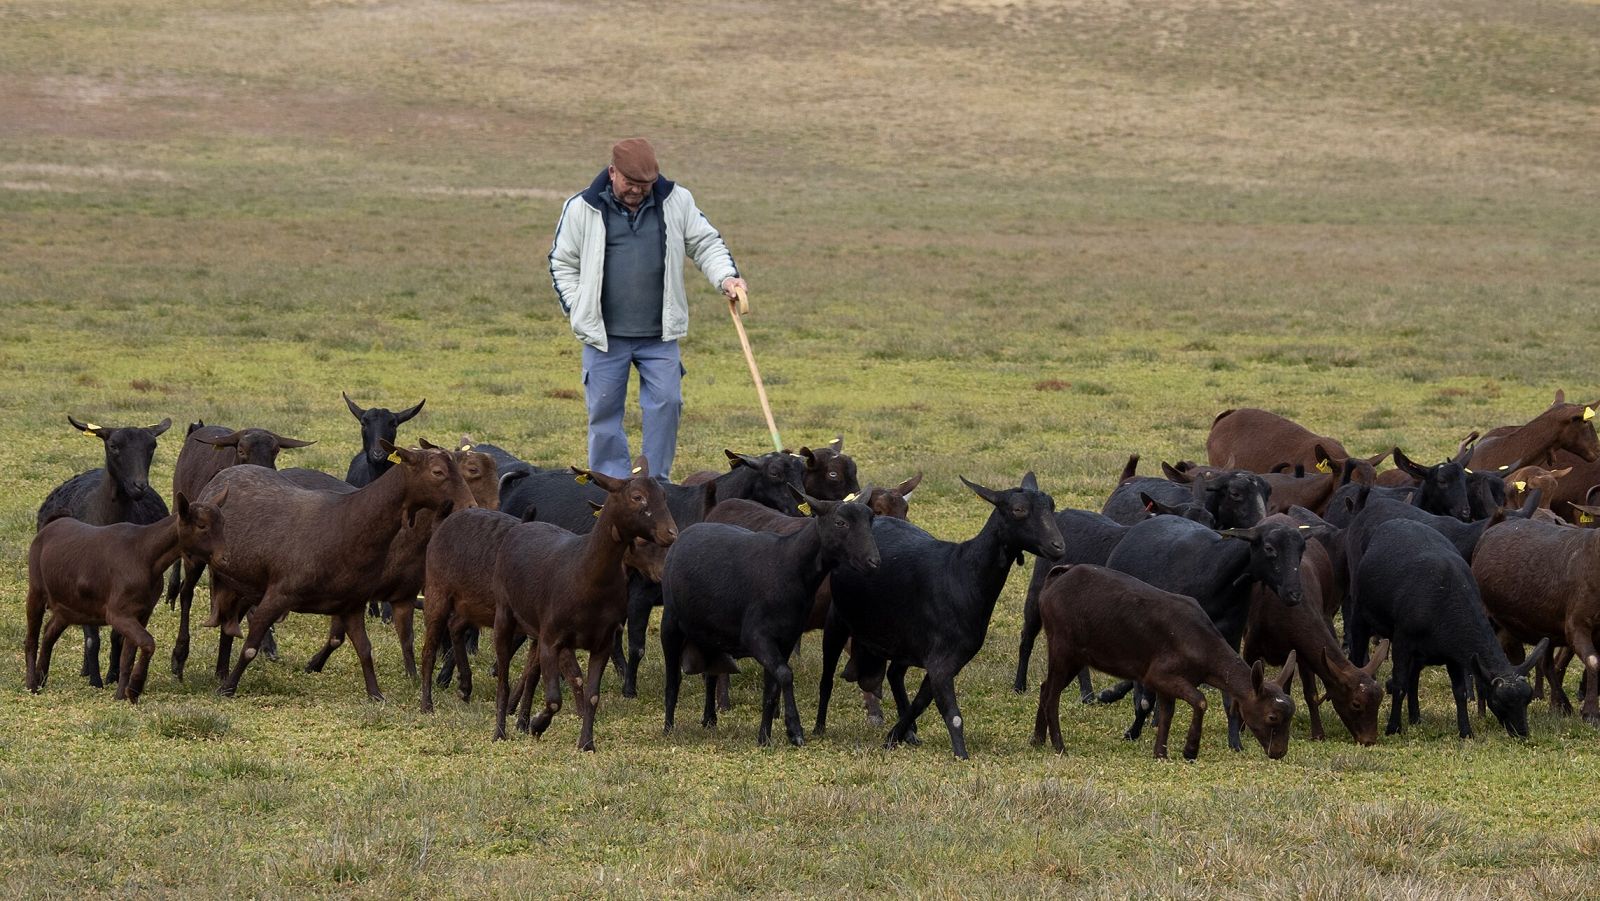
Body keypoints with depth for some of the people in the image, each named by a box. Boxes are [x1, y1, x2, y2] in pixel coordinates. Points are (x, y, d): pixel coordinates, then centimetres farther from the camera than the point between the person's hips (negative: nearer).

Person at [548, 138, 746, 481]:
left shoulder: (677, 202, 4)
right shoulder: (582, 208, 0)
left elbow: (706, 243, 12)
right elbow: (562, 263, 9)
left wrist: (726, 276, -7)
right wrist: (578, 311, 0)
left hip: (660, 335, 1)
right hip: (604, 335, -1)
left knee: (666, 403, -3)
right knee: (604, 410, 2)